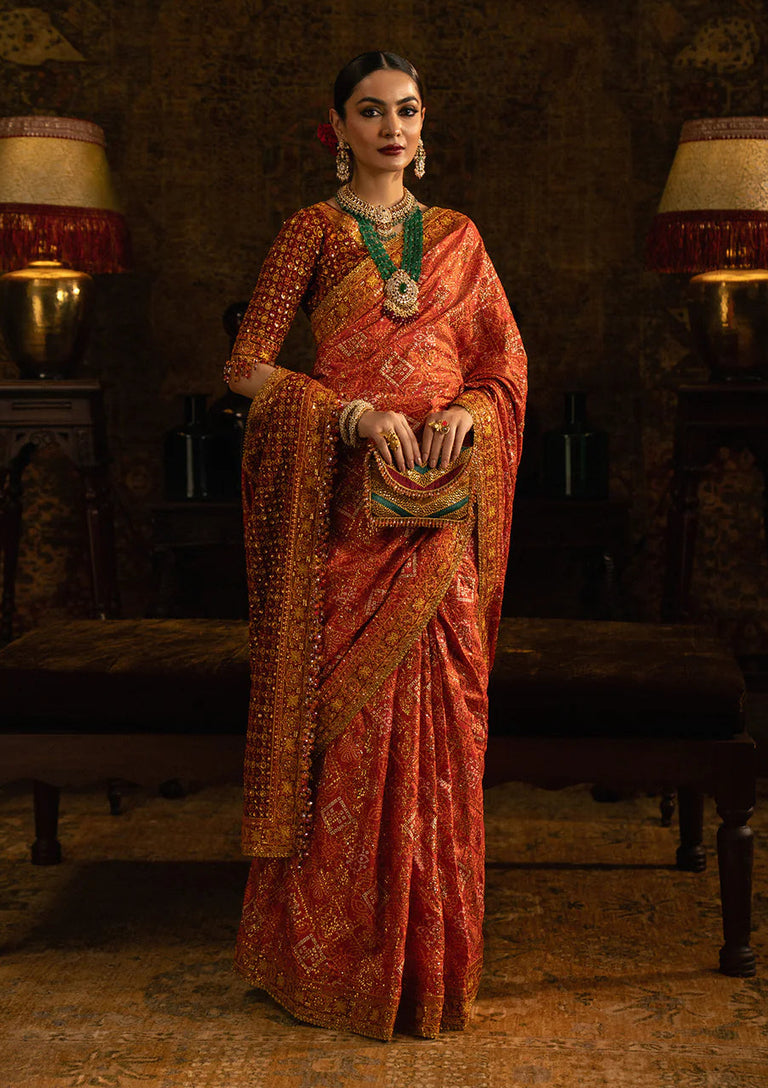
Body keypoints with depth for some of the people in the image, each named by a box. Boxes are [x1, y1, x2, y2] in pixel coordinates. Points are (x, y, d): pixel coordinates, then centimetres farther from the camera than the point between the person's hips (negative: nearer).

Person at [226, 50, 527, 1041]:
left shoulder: (456, 237, 14)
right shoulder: (313, 231, 6)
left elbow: (509, 367, 13)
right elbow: (247, 365, -1)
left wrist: (464, 415, -9)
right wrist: (360, 414, -14)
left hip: (440, 511, 3)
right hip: (345, 506, -2)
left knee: (436, 716, 2)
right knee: (346, 718, -3)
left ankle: (429, 952, 15)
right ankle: (334, 954, 10)